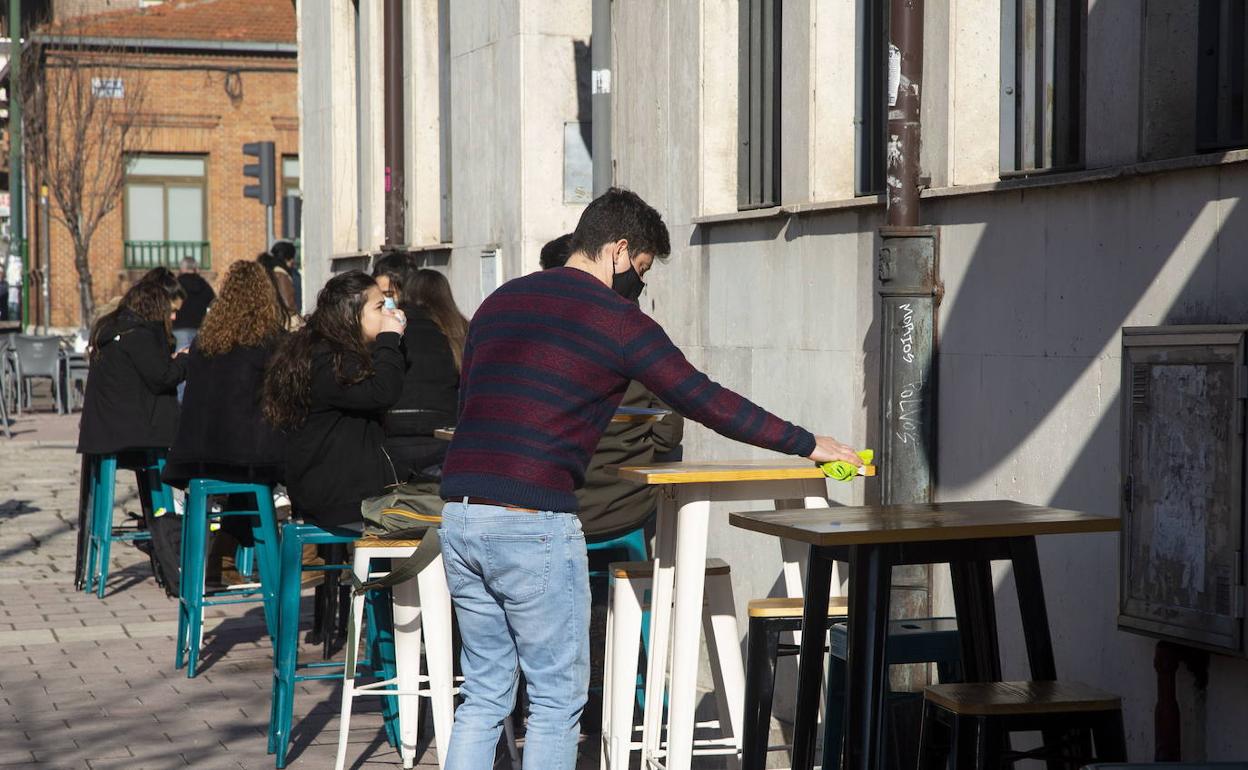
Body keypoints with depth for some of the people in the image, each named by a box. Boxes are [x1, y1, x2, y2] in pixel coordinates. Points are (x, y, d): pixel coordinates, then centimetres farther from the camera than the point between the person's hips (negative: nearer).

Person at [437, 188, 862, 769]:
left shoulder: (499, 302, 17)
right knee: (557, 699, 5)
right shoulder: (616, 319, -3)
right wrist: (806, 444, 9)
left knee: (484, 696, 14)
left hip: (459, 517, 7)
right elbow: (705, 400, 0)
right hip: (532, 524, -7)